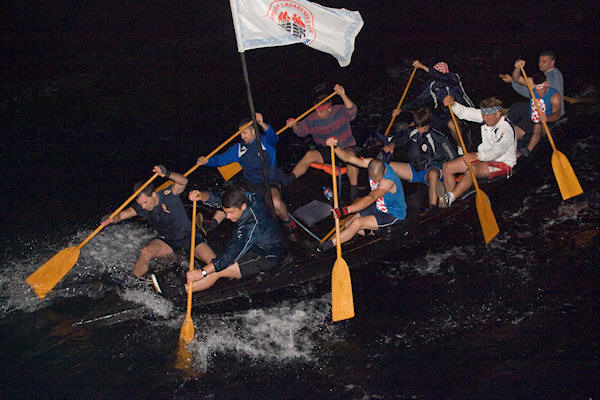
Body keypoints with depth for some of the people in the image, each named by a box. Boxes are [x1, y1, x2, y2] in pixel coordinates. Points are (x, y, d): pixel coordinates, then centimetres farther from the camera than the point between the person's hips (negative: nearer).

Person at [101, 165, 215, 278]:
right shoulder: (141, 207, -11)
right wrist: (111, 219, -45)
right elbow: (122, 214, -22)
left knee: (213, 261, -23)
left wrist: (167, 174, -62)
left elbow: (183, 181, -42)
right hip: (167, 240, 3)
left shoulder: (168, 195, -24)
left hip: (189, 235, -3)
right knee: (145, 253, -24)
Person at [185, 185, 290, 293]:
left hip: (266, 259, -9)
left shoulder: (252, 225, -37)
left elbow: (231, 255, -36)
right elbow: (216, 198, -5)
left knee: (216, 272, -17)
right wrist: (202, 196, -28)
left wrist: (203, 271, -38)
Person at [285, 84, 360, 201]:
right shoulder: (313, 119, -5)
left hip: (345, 148, -2)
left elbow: (352, 111, -31)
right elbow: (301, 131, -4)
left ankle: (354, 191, -29)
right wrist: (294, 126, -29)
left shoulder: (340, 111, -11)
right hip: (326, 151, 2)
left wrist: (343, 96, -48)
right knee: (310, 155, -25)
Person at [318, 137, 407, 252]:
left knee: (357, 223, -22)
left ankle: (331, 243, -11)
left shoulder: (388, 181, -35)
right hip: (379, 207, 8)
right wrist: (335, 147, -38)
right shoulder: (372, 164, -14)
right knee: (348, 223, -2)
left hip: (394, 215, -8)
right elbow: (349, 158, -16)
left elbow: (371, 198, -46)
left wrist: (346, 210, -58)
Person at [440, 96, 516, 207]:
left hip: (502, 163, -9)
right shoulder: (486, 115, -2)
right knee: (447, 167, -5)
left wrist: (478, 156, -48)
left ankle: (450, 198, -35)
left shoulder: (506, 130, -25)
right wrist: (453, 104, -14)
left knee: (472, 170, -39)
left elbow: (496, 151, -36)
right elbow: (464, 112, 4)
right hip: (483, 156, 9)